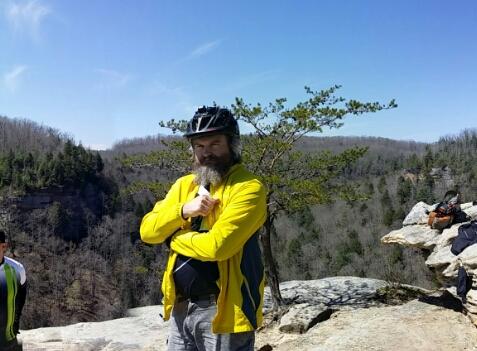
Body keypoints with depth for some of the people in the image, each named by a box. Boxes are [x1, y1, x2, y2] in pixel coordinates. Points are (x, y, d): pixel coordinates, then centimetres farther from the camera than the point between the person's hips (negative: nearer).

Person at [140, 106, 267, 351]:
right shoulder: (184, 185, 9)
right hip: (181, 307, 7)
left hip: (222, 309, -6)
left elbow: (217, 246, -24)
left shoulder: (248, 188, -14)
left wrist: (173, 236, -6)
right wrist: (183, 210, -14)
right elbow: (147, 230, 4)